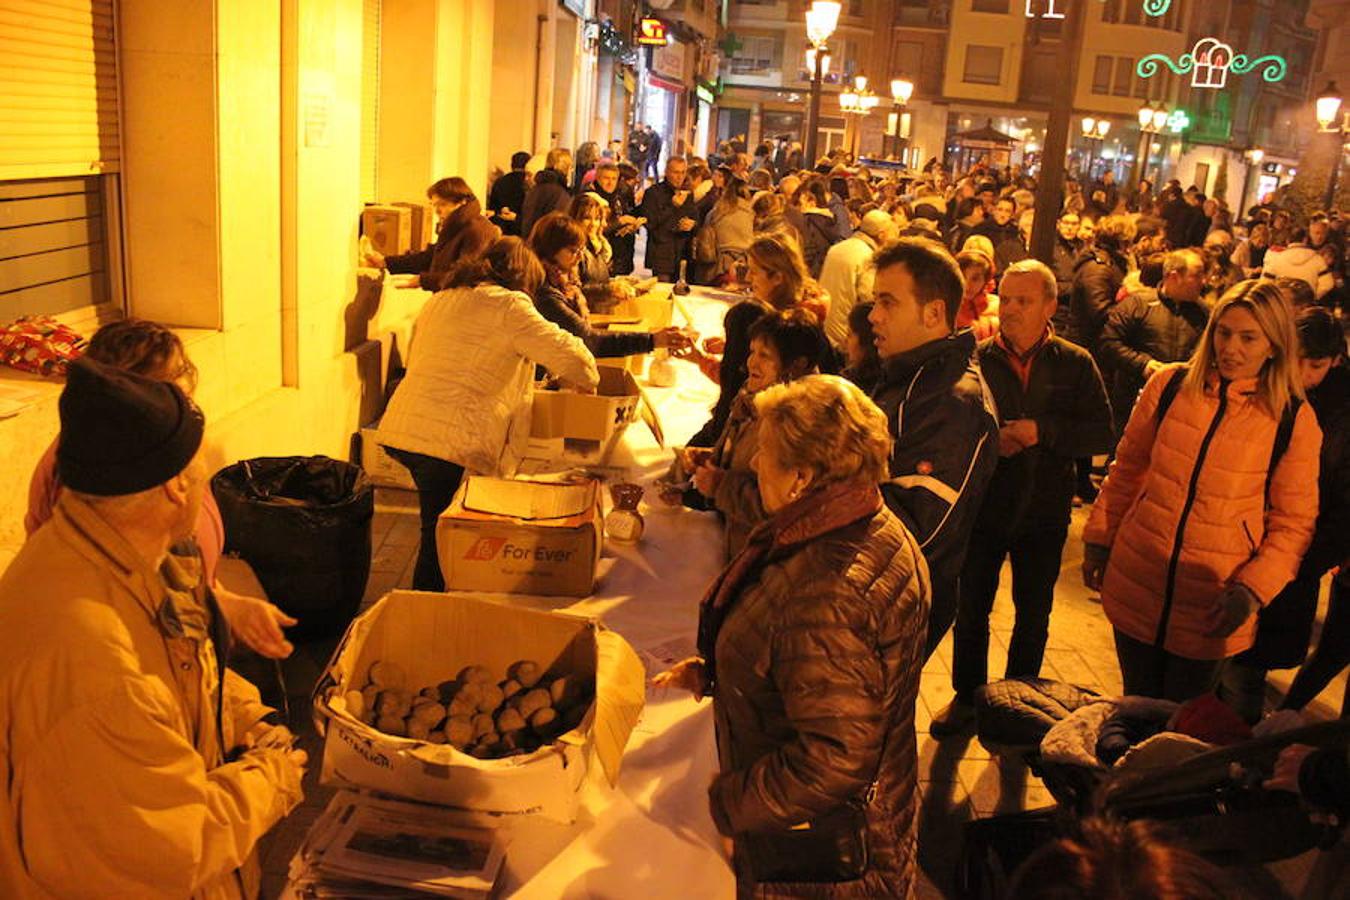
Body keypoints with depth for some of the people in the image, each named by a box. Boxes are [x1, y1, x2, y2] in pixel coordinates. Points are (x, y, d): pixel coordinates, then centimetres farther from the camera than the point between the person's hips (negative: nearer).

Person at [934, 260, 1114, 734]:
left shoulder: (1075, 364, -4)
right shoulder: (976, 359, -6)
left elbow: (1103, 433, -8)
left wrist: (1044, 431, -21)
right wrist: (988, 441, -23)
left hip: (1044, 512, 1)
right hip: (983, 506, -1)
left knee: (1033, 615, 16)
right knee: (971, 610, 11)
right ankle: (967, 698, 30)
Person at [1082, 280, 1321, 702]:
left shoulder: (1294, 420, -7)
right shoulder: (1169, 384, -3)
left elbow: (1293, 522, -3)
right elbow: (1127, 470, 8)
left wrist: (1252, 590, -14)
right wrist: (1099, 540, 7)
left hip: (1212, 604, -1)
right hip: (1137, 584, 2)